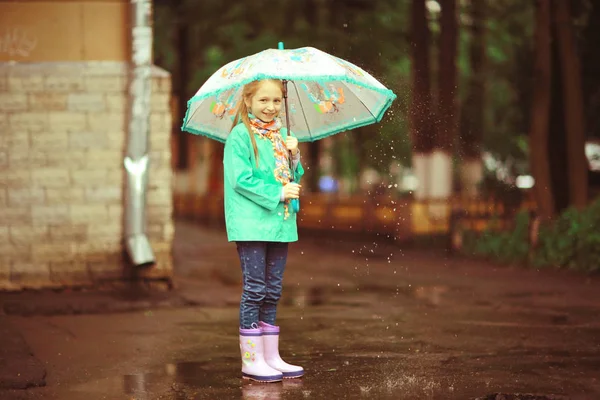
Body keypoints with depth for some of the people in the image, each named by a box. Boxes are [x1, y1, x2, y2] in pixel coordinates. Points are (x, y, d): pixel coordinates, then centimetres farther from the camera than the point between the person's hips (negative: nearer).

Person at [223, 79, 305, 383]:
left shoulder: (281, 134, 13)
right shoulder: (241, 135, -8)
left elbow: (293, 178, 17)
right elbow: (241, 179, -16)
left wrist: (294, 156, -2)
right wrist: (278, 192, -18)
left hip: (279, 221, 7)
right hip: (251, 222, -7)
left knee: (273, 291, 10)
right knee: (254, 289, -5)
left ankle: (271, 357, 17)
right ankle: (251, 360, 0)